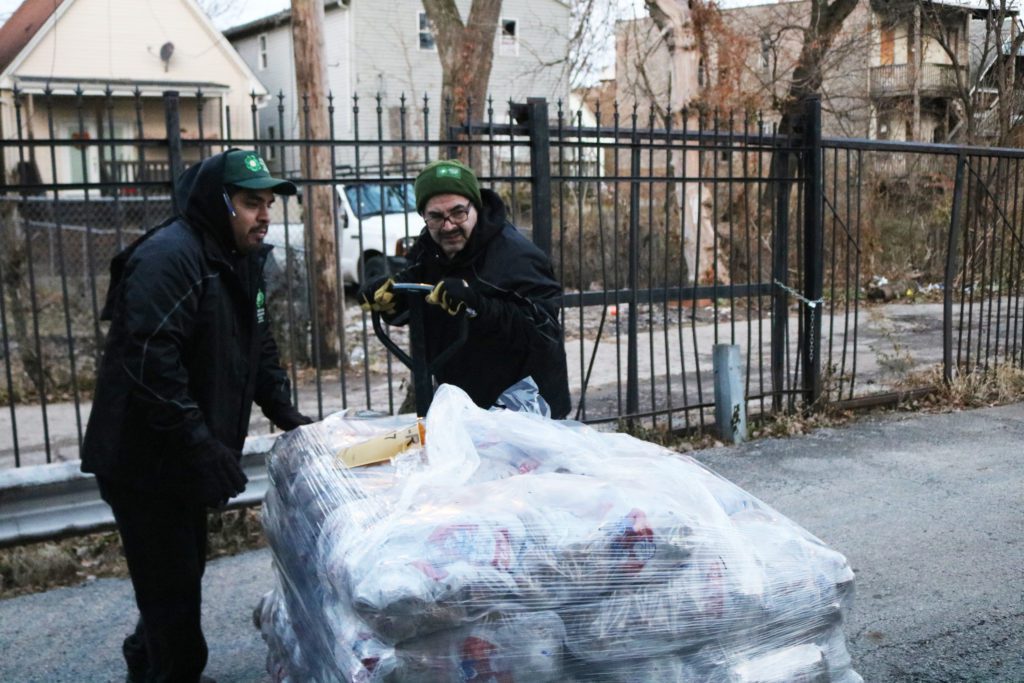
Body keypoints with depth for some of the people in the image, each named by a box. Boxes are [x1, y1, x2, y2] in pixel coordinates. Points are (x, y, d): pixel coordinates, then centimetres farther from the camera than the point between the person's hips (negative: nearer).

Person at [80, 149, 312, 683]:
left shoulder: (240, 259, 11)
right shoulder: (169, 256, -22)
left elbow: (258, 346, 20)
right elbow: (151, 364, -30)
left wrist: (284, 412, 9)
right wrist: (203, 448, -29)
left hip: (184, 457, 10)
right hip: (143, 460, -10)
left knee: (183, 573, 22)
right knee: (173, 590, -1)